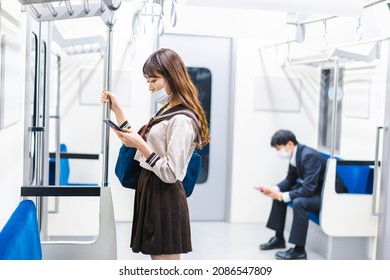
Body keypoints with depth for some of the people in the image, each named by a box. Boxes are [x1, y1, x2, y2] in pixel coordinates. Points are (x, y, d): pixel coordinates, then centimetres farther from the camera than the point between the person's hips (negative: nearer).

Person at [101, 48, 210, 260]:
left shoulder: (181, 120, -17)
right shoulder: (165, 112, 14)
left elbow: (171, 173, -21)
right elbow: (134, 142, 18)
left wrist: (141, 145, -21)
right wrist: (116, 109, 15)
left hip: (165, 199, -10)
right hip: (151, 193, 10)